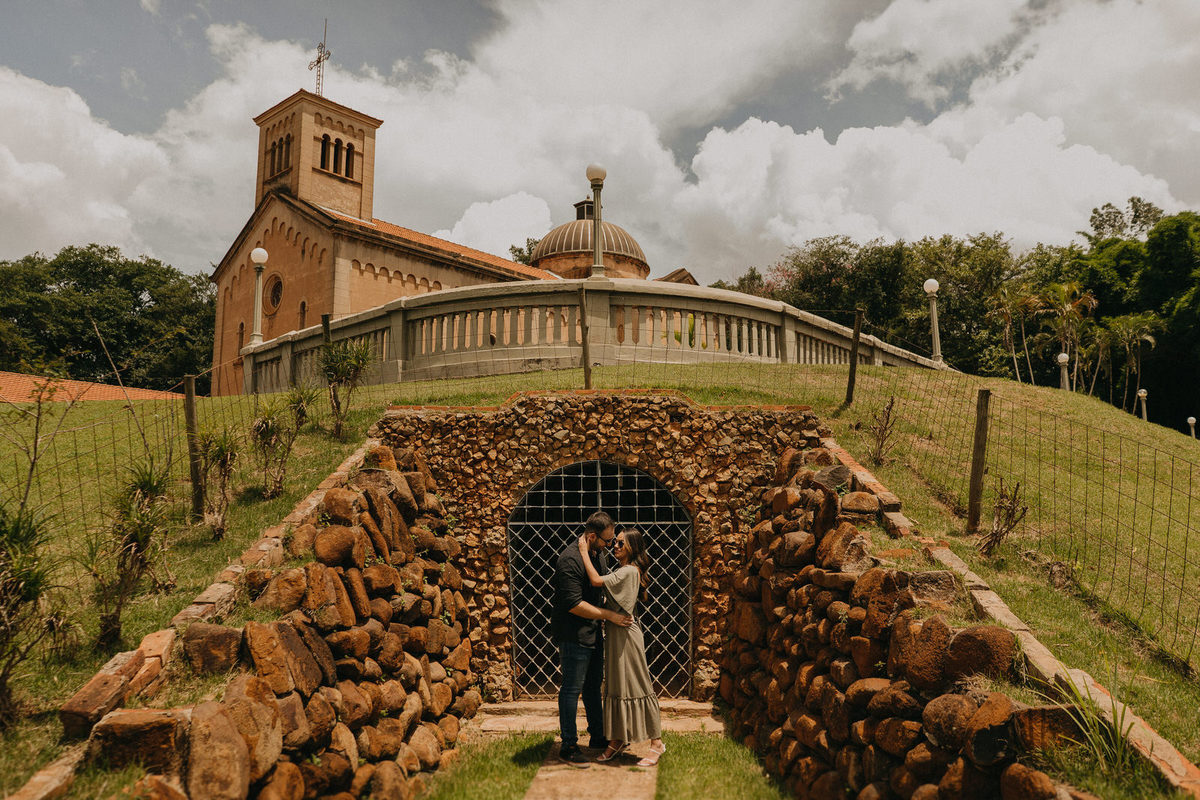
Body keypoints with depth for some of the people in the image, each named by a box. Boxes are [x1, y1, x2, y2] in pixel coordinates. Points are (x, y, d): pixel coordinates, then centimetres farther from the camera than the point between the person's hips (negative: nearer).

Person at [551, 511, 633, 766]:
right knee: (572, 689, -1)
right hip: (573, 636, -9)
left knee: (593, 686, 19)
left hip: (593, 633, 9)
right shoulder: (570, 560, -22)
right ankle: (568, 745, 9)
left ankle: (598, 737, 31)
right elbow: (574, 604, -25)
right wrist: (609, 615, -20)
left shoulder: (598, 554, 8)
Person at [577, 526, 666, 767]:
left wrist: (584, 552, -19)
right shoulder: (622, 571, 13)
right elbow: (608, 600, 12)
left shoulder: (629, 571, -16)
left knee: (636, 686, -3)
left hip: (626, 635, -9)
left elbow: (596, 581, -26)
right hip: (614, 634, 9)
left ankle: (656, 743, 6)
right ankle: (618, 740, 23)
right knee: (615, 686, 13)